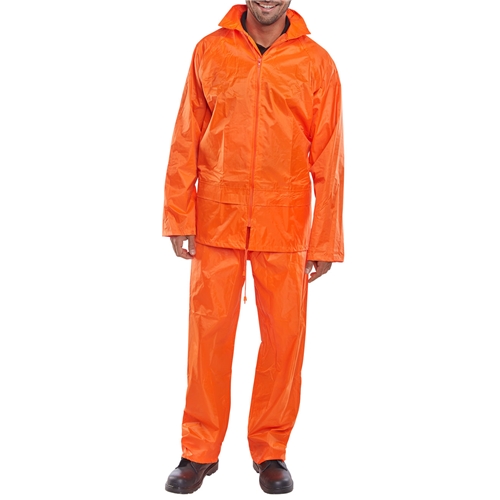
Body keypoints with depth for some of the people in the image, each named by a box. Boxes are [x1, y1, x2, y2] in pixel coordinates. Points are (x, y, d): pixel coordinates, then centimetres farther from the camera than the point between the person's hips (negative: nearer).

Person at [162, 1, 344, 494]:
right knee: (209, 332, 4)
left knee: (284, 335, 4)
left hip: (284, 226, 0)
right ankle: (200, 451, 19)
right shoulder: (209, 51, 4)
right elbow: (185, 140, 5)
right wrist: (178, 216, 0)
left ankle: (271, 451, 21)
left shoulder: (316, 62, 2)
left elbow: (328, 158, 1)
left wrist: (325, 241, -1)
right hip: (217, 218, 0)